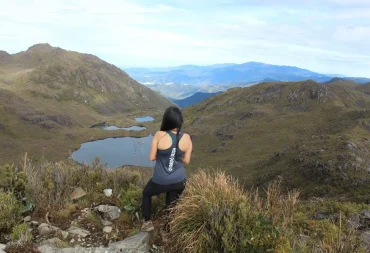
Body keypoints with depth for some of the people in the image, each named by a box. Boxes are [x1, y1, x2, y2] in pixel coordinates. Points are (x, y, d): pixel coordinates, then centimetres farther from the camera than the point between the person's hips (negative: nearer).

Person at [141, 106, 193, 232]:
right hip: (179, 180, 3)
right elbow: (186, 160, -2)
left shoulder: (159, 135, -19)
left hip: (161, 181, -2)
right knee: (171, 205, 25)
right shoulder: (186, 138, -10)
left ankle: (148, 222, 29)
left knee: (146, 194, 29)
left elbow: (151, 157, -11)